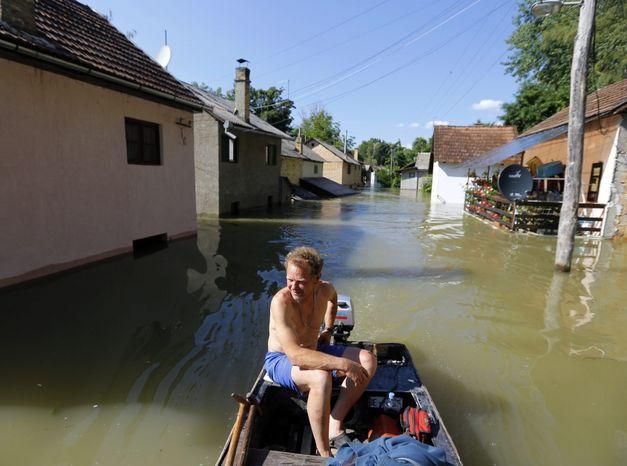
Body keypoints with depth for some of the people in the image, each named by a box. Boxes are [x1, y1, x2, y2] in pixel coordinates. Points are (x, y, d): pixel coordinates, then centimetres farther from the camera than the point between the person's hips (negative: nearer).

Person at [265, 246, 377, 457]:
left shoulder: (325, 290, -12)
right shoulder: (281, 301, -31)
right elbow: (295, 354, -40)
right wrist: (344, 364, -39)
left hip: (314, 350, 7)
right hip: (280, 359, -7)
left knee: (368, 361, -8)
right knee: (321, 377, -38)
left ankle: (334, 427, -8)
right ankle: (324, 453, -18)